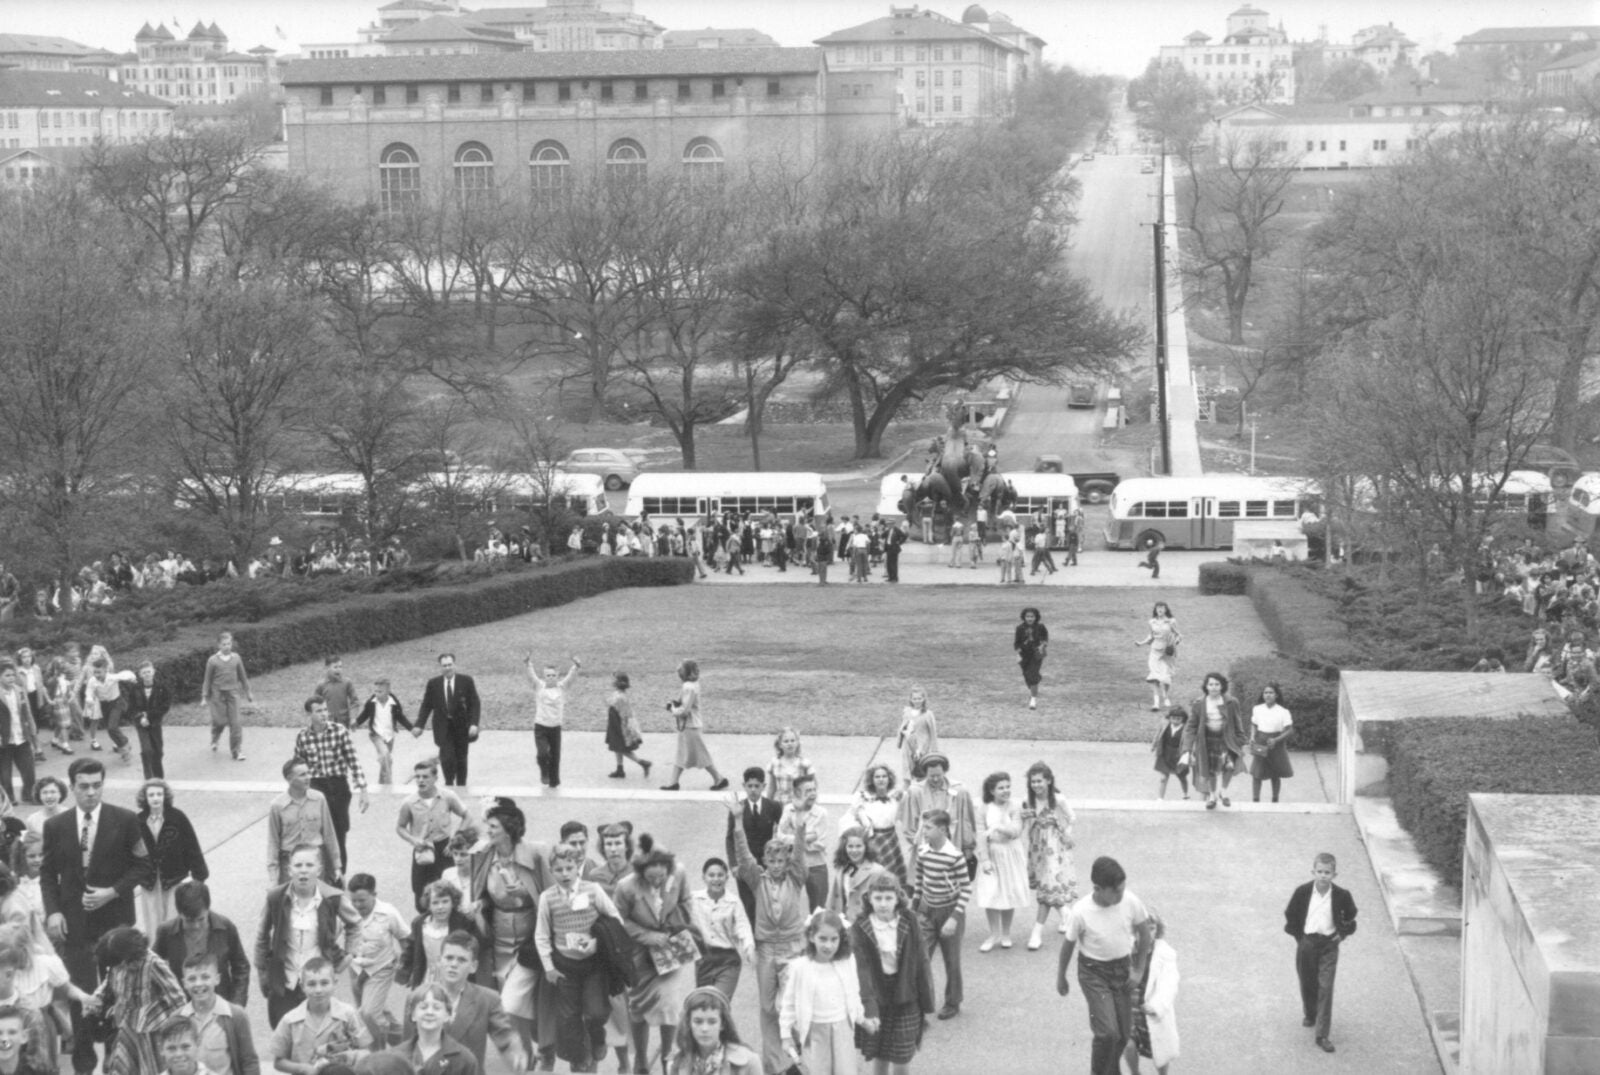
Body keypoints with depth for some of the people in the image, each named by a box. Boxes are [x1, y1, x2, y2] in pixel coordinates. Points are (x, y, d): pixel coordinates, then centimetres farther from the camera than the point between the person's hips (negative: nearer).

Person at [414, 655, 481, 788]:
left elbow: (474, 704, -3)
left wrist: (474, 724, -14)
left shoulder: (466, 681, -3)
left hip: (462, 727, 0)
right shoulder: (433, 683, 0)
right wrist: (419, 726, -4)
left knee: (461, 759, 7)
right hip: (443, 727, 0)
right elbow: (426, 706, 4)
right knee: (447, 757, -13)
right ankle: (449, 784, 8)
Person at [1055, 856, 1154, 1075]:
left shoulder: (1131, 901, -18)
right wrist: (1060, 977, 5)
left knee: (1124, 1034, 10)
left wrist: (1139, 969, 2)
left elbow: (1145, 932, 0)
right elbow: (1068, 944, -7)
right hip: (1093, 972, -4)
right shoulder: (1081, 912, -24)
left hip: (1122, 969, 4)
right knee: (1108, 1032, -16)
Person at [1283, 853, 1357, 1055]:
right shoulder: (1302, 892, -9)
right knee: (1307, 983, 16)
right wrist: (1298, 934, 0)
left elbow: (1350, 916, 9)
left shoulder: (1341, 895, -10)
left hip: (1329, 945, -1)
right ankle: (1310, 1014, 46)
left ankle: (1323, 1035, -5)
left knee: (1325, 988, -7)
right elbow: (1290, 915, 4)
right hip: (1306, 943, 1)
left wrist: (1343, 933, -1)